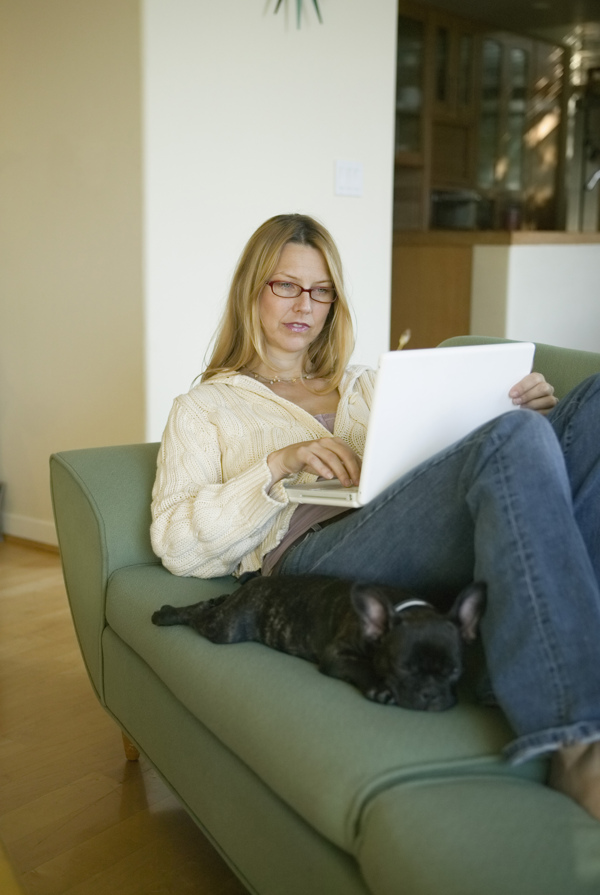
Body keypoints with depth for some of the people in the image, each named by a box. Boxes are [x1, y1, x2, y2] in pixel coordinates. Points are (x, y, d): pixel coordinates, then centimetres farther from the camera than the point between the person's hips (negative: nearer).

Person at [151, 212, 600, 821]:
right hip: (312, 549, -5)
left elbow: (449, 459, 28)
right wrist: (275, 467, -6)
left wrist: (524, 414, 7)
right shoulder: (204, 408, 22)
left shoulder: (367, 385, 36)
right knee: (516, 440, -33)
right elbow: (175, 543, 7)